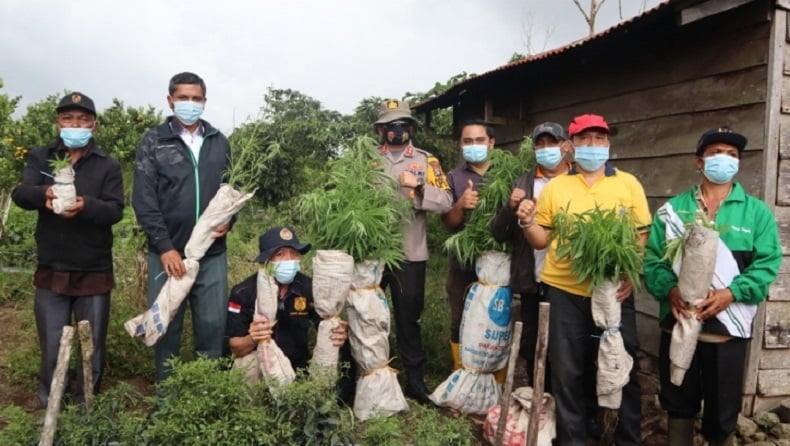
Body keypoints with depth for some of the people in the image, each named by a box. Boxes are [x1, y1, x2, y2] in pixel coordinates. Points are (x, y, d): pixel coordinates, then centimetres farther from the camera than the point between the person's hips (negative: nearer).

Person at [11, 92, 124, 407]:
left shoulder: (108, 166, 0)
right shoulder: (40, 158, 6)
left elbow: (115, 210, -11)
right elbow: (20, 194, -10)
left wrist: (86, 206, -33)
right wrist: (45, 193, -33)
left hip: (94, 273, -1)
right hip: (51, 272, 1)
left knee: (93, 349, 9)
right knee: (51, 351, 7)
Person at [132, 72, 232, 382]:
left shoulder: (219, 142, 10)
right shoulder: (153, 142, 1)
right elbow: (144, 200, -5)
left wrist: (228, 220, -4)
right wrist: (165, 247, -12)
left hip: (212, 254, 2)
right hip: (168, 253, -2)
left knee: (212, 326, 6)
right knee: (166, 327, 8)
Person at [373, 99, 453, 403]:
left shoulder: (426, 161, 4)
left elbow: (446, 202, -8)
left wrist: (419, 186, -21)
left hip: (409, 253, -1)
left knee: (408, 317, 9)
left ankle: (415, 379, 20)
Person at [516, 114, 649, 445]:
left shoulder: (629, 184, 5)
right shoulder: (554, 187, 5)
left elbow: (643, 236, 4)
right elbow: (541, 240, 7)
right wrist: (527, 222, -13)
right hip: (564, 292, 0)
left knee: (622, 368, 9)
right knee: (568, 372, 8)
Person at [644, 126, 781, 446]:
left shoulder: (756, 211, 4)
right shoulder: (673, 209, 5)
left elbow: (767, 264, -4)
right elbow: (652, 258, 0)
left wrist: (729, 293, -19)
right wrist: (669, 290, -18)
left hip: (727, 326, -1)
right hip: (677, 321, 1)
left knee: (722, 411, 10)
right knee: (679, 404, 14)